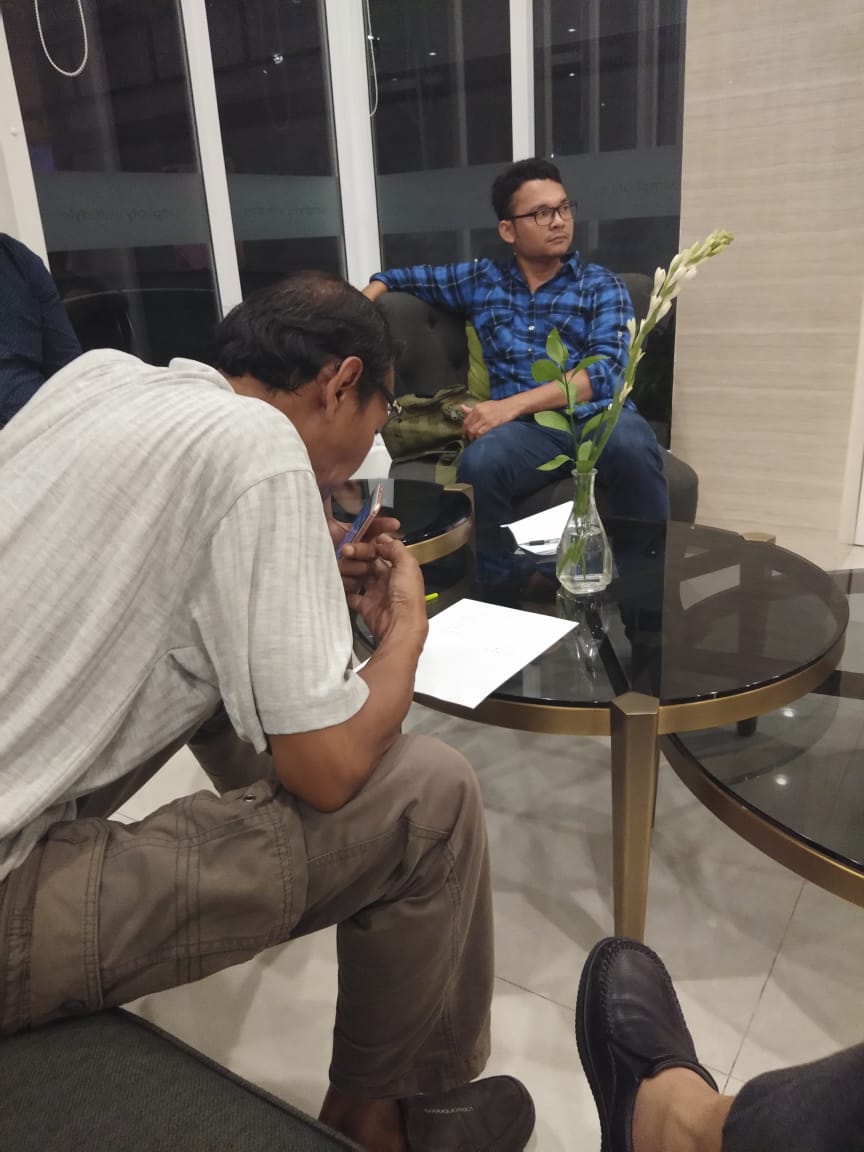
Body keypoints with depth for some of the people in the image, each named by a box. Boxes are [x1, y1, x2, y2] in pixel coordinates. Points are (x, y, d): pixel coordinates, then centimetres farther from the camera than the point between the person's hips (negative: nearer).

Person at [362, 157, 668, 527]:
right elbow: (406, 276, 32)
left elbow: (607, 370, -4)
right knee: (479, 463, -35)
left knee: (632, 447, -37)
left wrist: (513, 404, -16)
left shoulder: (601, 285, 13)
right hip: (527, 427, 1)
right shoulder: (481, 280, 19)